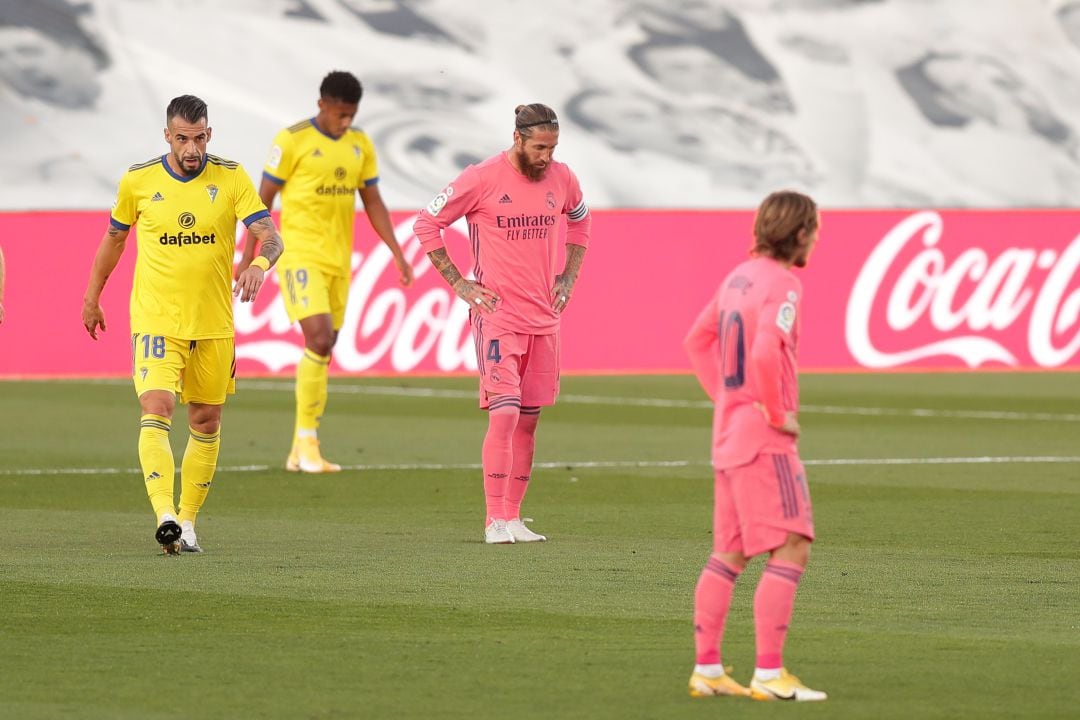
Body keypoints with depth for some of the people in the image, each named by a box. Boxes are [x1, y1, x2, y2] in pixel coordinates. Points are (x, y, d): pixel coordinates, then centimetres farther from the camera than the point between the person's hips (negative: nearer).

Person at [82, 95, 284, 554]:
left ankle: (187, 523, 22)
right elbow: (114, 237, 14)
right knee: (156, 411, -20)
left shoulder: (231, 178, -3)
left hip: (214, 323, 2)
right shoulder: (138, 181, -2)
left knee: (206, 422, 9)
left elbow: (270, 236, -9)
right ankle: (165, 516, -31)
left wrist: (259, 264, -32)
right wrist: (92, 298, 20)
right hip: (155, 321, -2)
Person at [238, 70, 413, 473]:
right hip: (300, 254, -6)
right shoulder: (293, 141, -8)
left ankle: (301, 453, 13)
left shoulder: (360, 145, 9)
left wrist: (397, 254, 7)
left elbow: (373, 202, 15)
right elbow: (264, 199, -4)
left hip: (339, 260, 6)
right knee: (320, 338, -18)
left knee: (323, 349, 7)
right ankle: (307, 442, -10)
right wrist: (248, 257, -4)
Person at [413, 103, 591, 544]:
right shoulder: (483, 178, -10)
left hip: (544, 317, 6)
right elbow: (426, 223, -2)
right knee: (504, 413, -15)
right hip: (498, 314, -6)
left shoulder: (562, 179, 6)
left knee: (529, 420, 7)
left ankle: (512, 517, 13)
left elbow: (579, 221, 28)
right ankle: (496, 520, -13)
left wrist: (569, 276, 16)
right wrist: (458, 283, -5)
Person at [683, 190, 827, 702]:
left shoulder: (739, 277, 12)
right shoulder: (782, 284, -15)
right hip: (764, 439, -9)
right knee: (791, 550, -8)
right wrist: (777, 413, -17)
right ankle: (769, 674, -12)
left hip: (730, 430, 9)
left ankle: (706, 669, 15)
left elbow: (698, 341, 23)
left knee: (729, 555, 13)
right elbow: (766, 353, -30)